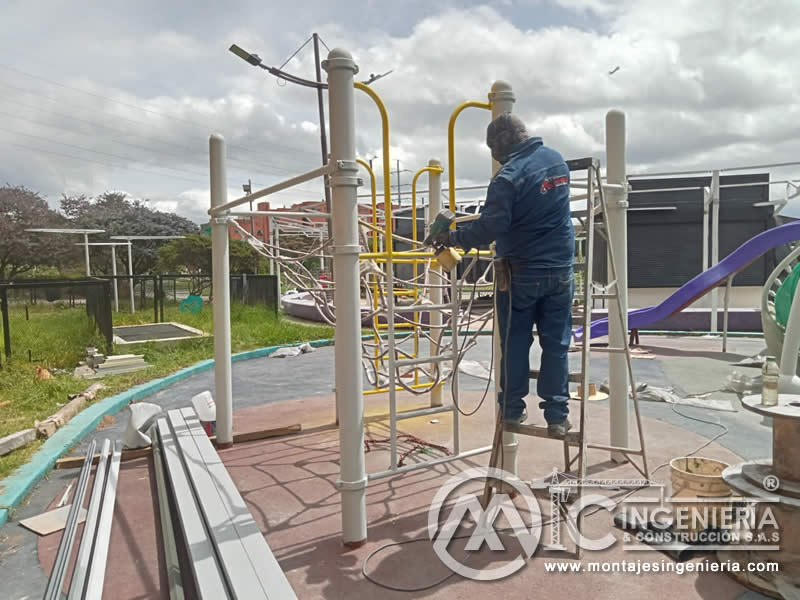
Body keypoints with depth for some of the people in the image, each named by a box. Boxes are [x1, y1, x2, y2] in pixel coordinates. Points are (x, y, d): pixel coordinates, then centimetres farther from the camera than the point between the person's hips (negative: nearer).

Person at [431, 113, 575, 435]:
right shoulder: (557, 160, 8)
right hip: (560, 270, 6)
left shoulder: (509, 176, -18)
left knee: (515, 344, 9)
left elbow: (491, 227, -23)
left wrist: (454, 237, -10)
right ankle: (557, 415, 11)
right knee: (557, 344, 8)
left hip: (522, 273, -5)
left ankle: (512, 408, 19)